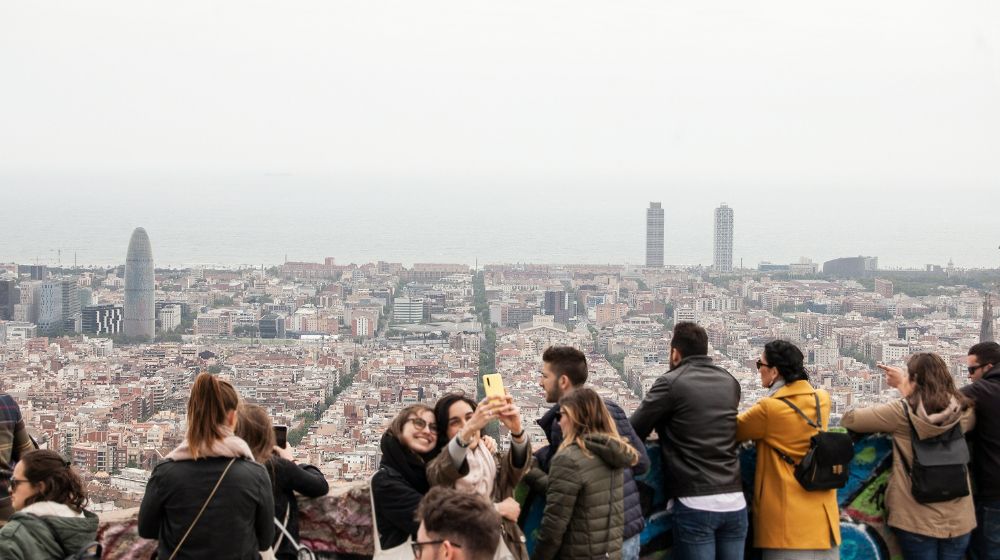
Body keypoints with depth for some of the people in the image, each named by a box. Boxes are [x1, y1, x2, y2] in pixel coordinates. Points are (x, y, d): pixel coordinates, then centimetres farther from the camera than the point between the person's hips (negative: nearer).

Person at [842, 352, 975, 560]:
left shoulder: (902, 412, -12)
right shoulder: (965, 412, -2)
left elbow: (849, 419, -3)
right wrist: (904, 386, 28)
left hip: (916, 520, -3)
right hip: (958, 519, 3)